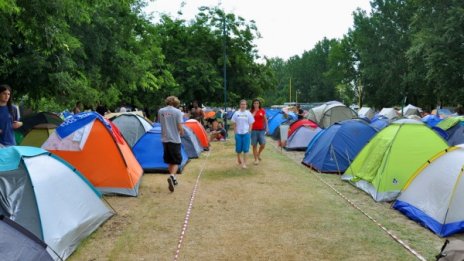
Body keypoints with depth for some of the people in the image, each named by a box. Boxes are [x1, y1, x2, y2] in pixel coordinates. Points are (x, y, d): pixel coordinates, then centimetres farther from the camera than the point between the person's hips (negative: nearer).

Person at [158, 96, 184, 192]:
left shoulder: (160, 111, 2)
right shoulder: (177, 112, -10)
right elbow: (180, 127, -10)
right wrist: (182, 133, 9)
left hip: (165, 140, 4)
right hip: (175, 140, -4)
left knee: (169, 161, 18)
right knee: (176, 161, 3)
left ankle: (173, 179, 25)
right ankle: (172, 176, -21)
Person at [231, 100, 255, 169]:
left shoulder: (248, 113, 1)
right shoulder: (236, 113, 3)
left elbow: (250, 123, 4)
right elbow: (234, 123, 8)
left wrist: (249, 132, -4)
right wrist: (235, 131, 1)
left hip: (246, 133, -1)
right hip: (238, 133, 1)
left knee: (245, 149, -2)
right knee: (238, 148, 7)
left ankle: (244, 163, 3)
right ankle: (239, 159, 30)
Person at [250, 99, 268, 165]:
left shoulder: (262, 111, 4)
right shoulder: (251, 111, 1)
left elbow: (265, 120, 10)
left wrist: (266, 127, 7)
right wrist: (254, 111, -17)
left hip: (261, 130, 1)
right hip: (254, 130, -1)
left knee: (263, 144, -6)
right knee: (254, 145, 3)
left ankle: (259, 153, 24)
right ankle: (256, 159, 12)